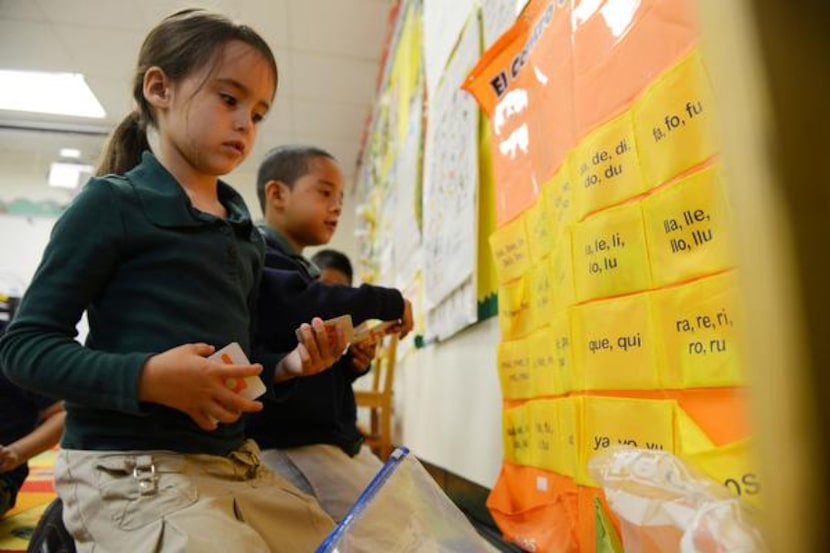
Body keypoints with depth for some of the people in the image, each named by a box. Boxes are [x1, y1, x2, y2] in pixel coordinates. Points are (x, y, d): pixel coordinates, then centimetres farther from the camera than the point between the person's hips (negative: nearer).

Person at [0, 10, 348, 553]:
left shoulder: (247, 233, 12)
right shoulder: (113, 202, -7)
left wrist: (285, 365, 1)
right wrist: (146, 377, -24)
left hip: (237, 464, 7)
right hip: (132, 470, -7)